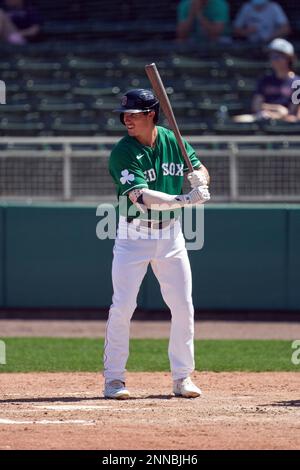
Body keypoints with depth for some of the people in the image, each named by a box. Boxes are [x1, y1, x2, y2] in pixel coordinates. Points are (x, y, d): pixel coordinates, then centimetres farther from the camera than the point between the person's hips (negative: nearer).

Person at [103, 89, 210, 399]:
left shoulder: (173, 140, 0)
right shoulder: (123, 152, -16)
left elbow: (200, 170, 11)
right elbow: (140, 196, -27)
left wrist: (199, 179, -15)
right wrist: (185, 200, -36)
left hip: (170, 234, 4)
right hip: (133, 235, -4)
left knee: (183, 307, 2)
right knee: (122, 306, -8)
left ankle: (182, 377, 12)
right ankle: (114, 378, 2)